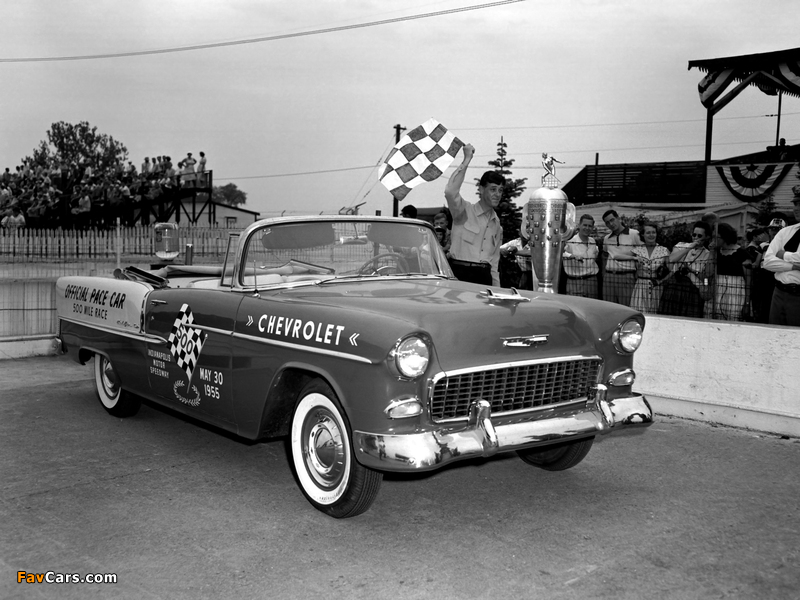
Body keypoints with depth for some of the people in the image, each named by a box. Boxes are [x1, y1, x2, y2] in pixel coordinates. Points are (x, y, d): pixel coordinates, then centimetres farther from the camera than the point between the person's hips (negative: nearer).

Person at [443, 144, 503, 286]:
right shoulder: (465, 211, 1)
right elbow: (450, 191, -21)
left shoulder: (497, 224, 19)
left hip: (484, 277, 6)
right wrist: (466, 161, -16)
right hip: (460, 273, -5)